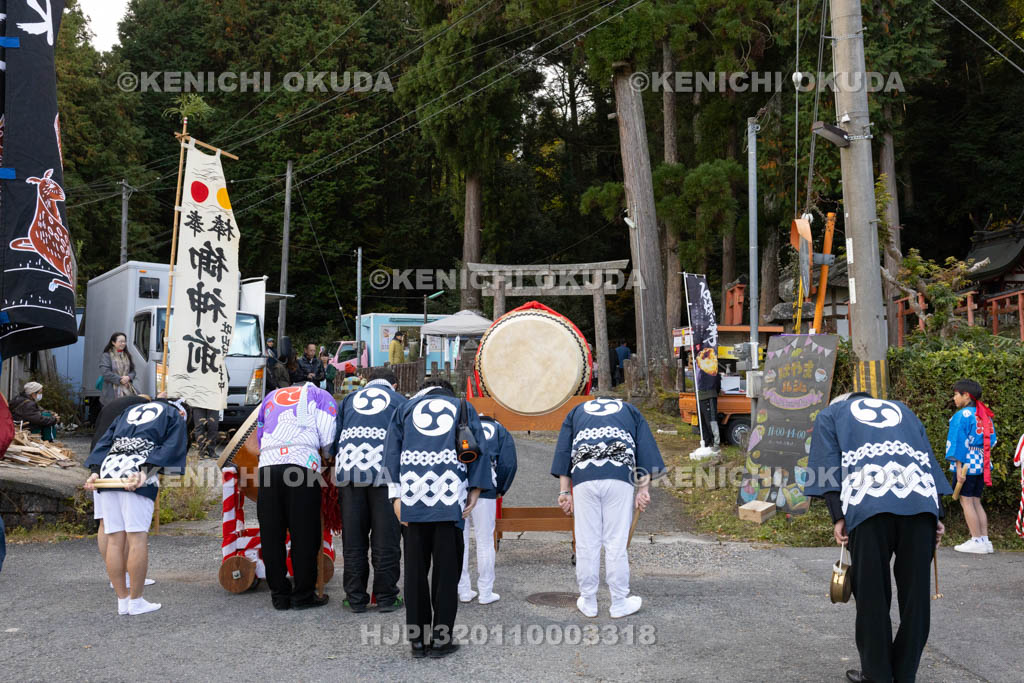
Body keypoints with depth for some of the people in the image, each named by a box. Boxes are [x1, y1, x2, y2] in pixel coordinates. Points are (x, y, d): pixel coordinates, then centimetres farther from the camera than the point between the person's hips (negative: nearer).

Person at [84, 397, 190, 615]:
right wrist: (145, 473, -12)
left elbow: (104, 441, 21)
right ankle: (136, 601, 0)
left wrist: (95, 472, 10)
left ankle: (122, 600, 12)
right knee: (138, 538, -3)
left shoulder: (130, 411, 33)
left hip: (108, 471, 6)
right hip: (136, 477, -6)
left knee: (114, 540, 5)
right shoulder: (176, 415, 17)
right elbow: (169, 448, -1)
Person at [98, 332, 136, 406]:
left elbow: (133, 371, 16)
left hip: (127, 391, 5)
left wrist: (129, 377, -6)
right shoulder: (105, 356, 1)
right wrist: (120, 379, -14)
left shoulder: (127, 356, 19)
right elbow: (105, 373, -11)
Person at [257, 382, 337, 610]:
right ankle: (303, 594, 7)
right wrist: (326, 456, 23)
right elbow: (327, 438, 5)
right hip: (302, 463, -4)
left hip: (267, 464, 4)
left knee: (271, 534, 9)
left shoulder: (271, 397, 31)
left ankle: (279, 595, 15)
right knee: (305, 534, 3)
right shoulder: (322, 397, 16)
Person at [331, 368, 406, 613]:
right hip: (384, 473, -2)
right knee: (385, 538, 5)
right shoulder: (399, 401, 17)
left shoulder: (350, 398, 23)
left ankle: (356, 598, 15)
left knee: (353, 539, 9)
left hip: (347, 471, 2)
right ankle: (385, 597, 10)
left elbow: (332, 438, 17)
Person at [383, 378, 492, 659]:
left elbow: (392, 451, 8)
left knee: (415, 567, 9)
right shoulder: (463, 408, 17)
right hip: (451, 498, -1)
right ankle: (442, 639, 8)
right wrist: (475, 490, 4)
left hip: (413, 497, 1)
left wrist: (396, 495, 4)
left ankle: (418, 639, 15)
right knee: (447, 568, 5)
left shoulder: (405, 407, 19)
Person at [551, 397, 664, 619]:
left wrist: (564, 491, 11)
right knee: (617, 542, 4)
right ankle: (619, 603, 11)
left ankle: (588, 603, 15)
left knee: (586, 543, 6)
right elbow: (645, 450, 13)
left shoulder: (576, 412, 29)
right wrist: (644, 489, 7)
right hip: (619, 477, -1)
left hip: (584, 478, 1)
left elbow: (563, 452, 16)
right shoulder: (630, 411, 27)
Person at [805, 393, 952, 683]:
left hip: (869, 503, -3)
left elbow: (828, 466, 7)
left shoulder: (829, 414, 25)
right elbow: (929, 461, 23)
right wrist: (938, 515, 16)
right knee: (915, 590, 12)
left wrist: (838, 517, 0)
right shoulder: (901, 410, 35)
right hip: (921, 500, 3)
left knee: (871, 593, 6)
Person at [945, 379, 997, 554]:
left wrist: (959, 467, -17)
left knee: (966, 500, -2)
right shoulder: (984, 415, 11)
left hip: (967, 462, -8)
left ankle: (977, 541, -4)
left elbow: (959, 442, -15)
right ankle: (985, 541, 10)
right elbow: (992, 440, 14)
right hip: (982, 463, 8)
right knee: (976, 502, 12)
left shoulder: (962, 415, -12)